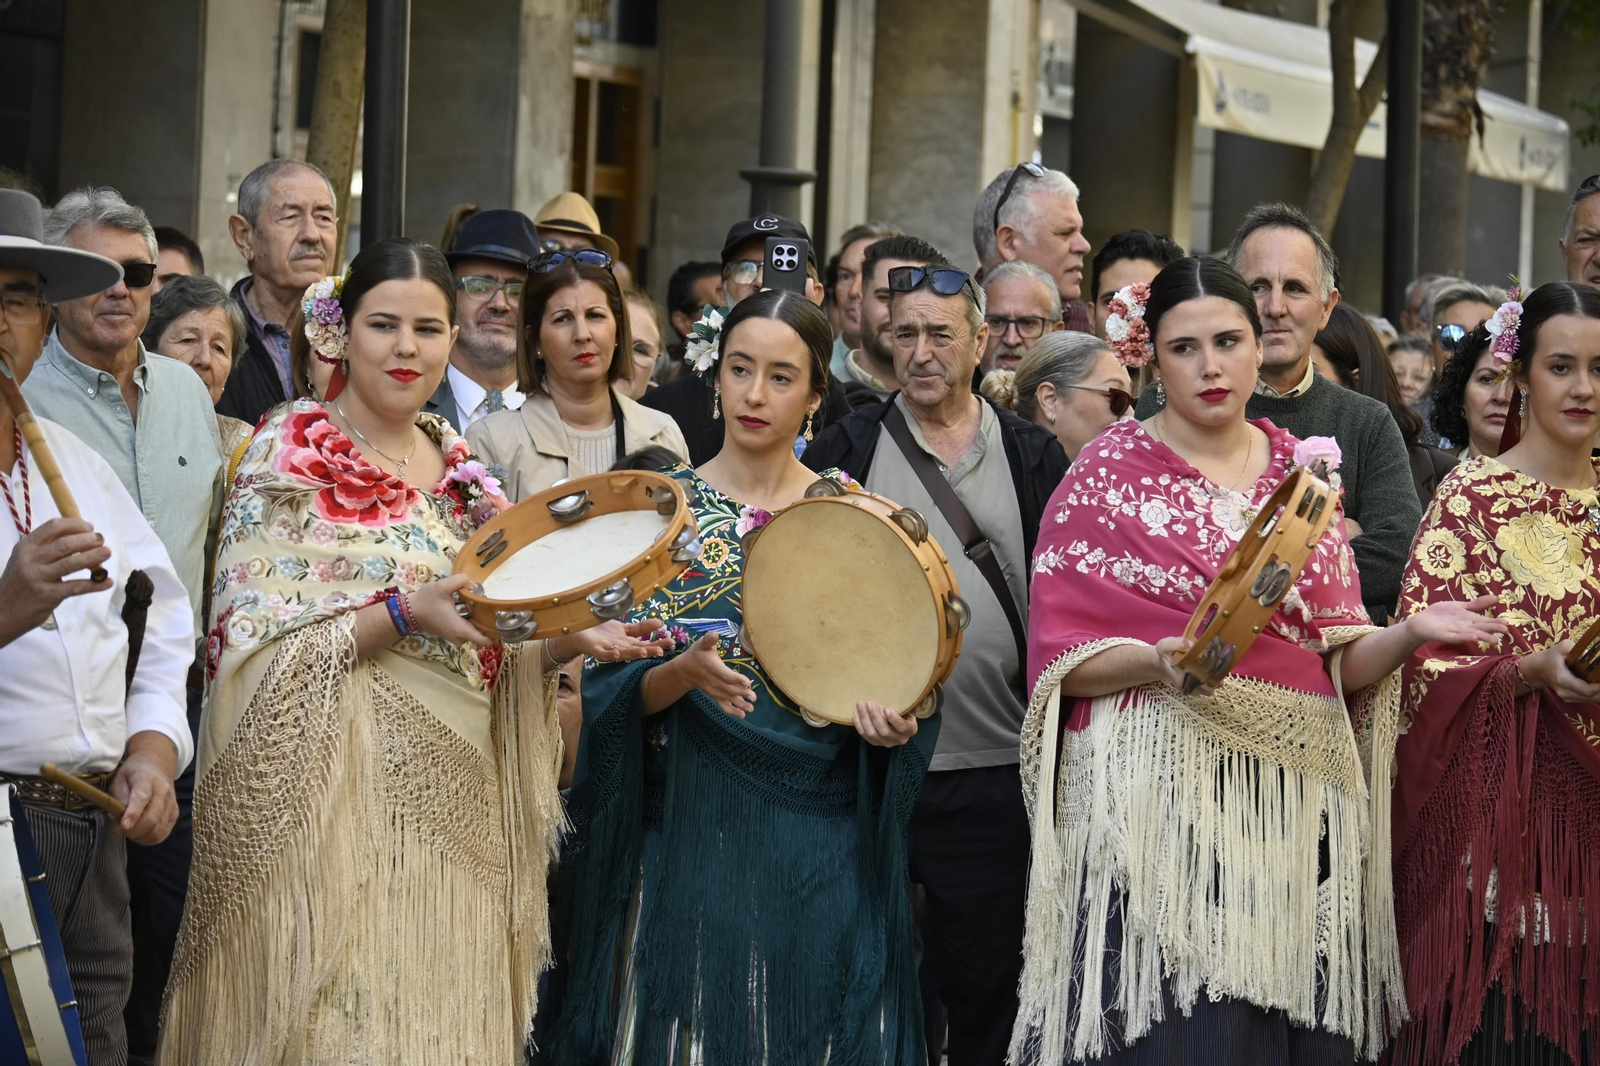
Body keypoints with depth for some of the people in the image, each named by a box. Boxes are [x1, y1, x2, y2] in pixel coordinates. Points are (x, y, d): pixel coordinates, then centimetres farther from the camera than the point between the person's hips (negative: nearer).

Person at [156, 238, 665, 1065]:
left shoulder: (459, 468, 13)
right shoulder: (291, 460, -5)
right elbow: (253, 646, -13)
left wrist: (567, 641, -1)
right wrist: (401, 616, -23)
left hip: (450, 805, 6)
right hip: (332, 802, -6)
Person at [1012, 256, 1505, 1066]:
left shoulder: (1303, 473, 12)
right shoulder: (1107, 476, 1)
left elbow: (1340, 659, 13)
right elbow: (1063, 656, -3)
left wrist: (1410, 633, -6)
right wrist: (1157, 663, -21)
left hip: (1295, 789, 3)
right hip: (1158, 784, -3)